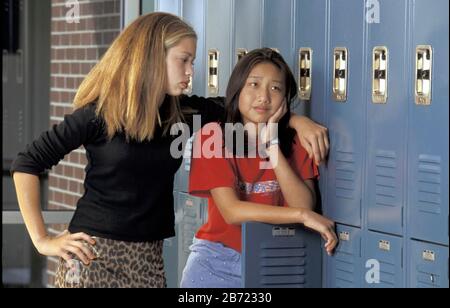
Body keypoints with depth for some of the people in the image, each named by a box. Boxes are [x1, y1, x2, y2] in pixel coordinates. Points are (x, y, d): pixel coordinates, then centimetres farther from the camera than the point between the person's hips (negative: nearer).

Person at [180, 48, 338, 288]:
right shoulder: (213, 137, -9)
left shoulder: (294, 142, 1)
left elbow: (305, 205, -13)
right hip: (217, 264, -2)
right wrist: (303, 216, -22)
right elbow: (231, 211, -18)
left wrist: (271, 143, -17)